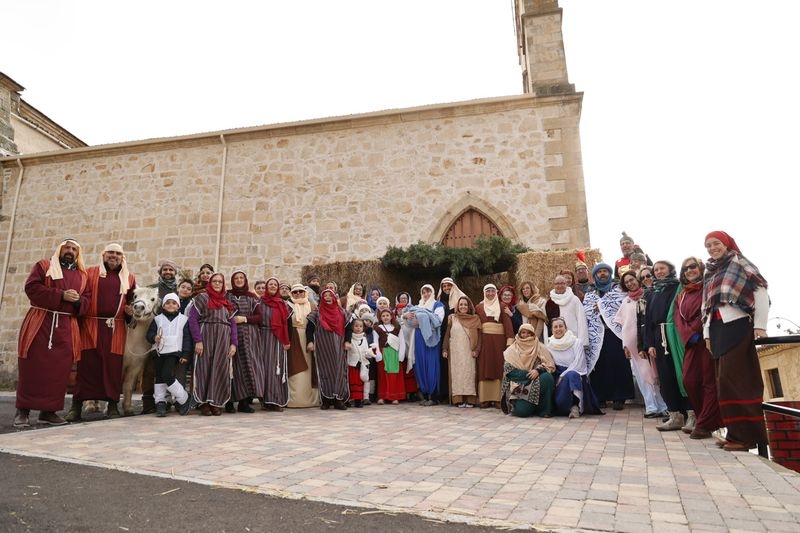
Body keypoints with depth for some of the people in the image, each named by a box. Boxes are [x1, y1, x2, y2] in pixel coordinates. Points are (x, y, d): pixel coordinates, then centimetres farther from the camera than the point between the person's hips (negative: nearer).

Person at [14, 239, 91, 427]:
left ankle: (48, 410, 8)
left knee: (59, 370, 0)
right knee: (32, 367, -2)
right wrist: (61, 295, -15)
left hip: (66, 327, 3)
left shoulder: (83, 275, 17)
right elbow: (32, 287, -7)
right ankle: (23, 410, 8)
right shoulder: (43, 266, 8)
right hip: (40, 323, -3)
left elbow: (87, 301, 12)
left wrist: (78, 300, -11)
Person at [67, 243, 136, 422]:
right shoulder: (90, 272, 10)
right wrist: (79, 321, -6)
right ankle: (76, 405, 5)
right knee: (86, 365, -2)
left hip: (115, 328, 1)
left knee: (113, 366, 1)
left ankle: (112, 404, 8)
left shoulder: (129, 278, 14)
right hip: (91, 326, -1)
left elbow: (133, 301, 19)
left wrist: (131, 310, -3)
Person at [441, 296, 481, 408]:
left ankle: (470, 399, 0)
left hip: (469, 352, 0)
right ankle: (458, 399, -1)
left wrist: (476, 350, -8)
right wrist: (444, 349, -1)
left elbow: (479, 336, 3)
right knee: (457, 373, -2)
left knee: (469, 373, -3)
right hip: (455, 351, 1)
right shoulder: (452, 318, 8)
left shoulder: (475, 319, 6)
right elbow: (447, 334, 7)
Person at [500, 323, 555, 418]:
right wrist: (529, 374, -14)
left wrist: (538, 370, -21)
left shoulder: (539, 348, 9)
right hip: (519, 385, -2)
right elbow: (508, 370, -6)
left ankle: (545, 410, -14)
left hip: (537, 383, 2)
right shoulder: (512, 350, 5)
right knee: (521, 411, -26)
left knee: (547, 377, -30)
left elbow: (550, 364, -1)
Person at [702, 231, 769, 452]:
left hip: (737, 326, -7)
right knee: (726, 380, 4)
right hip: (717, 330, 7)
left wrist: (760, 326, -13)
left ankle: (746, 434, -6)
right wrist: (706, 333, 13)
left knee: (736, 378, -11)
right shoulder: (709, 273, 21)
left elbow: (760, 291, -6)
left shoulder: (739, 263, 3)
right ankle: (736, 433, 8)